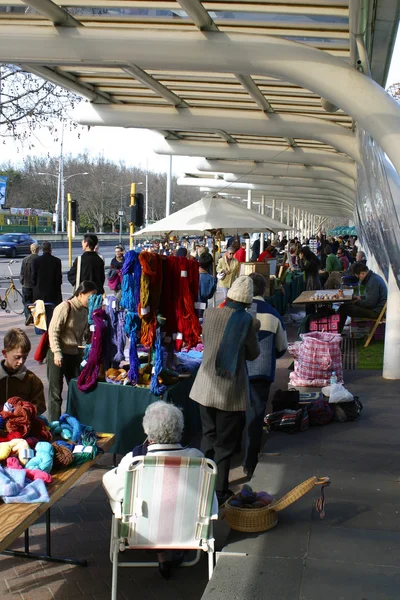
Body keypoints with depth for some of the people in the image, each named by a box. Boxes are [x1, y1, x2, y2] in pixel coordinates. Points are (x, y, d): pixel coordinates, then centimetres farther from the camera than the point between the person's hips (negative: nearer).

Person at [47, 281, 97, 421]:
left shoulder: (85, 310, 8)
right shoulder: (65, 307, -14)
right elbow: (53, 331, -16)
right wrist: (57, 353, -23)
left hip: (74, 354, 7)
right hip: (58, 355, -7)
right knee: (55, 392, -1)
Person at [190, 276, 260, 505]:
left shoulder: (210, 314, -5)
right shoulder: (249, 322, -15)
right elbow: (253, 354, -4)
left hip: (206, 388, 4)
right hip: (231, 393, -4)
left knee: (208, 437, 20)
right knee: (225, 443, 8)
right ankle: (220, 492, 13)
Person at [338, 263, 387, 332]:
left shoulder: (373, 281, -21)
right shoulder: (374, 277, 11)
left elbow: (370, 303, -21)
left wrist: (357, 302, -7)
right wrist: (361, 298, 18)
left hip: (376, 311, -11)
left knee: (344, 308, -15)